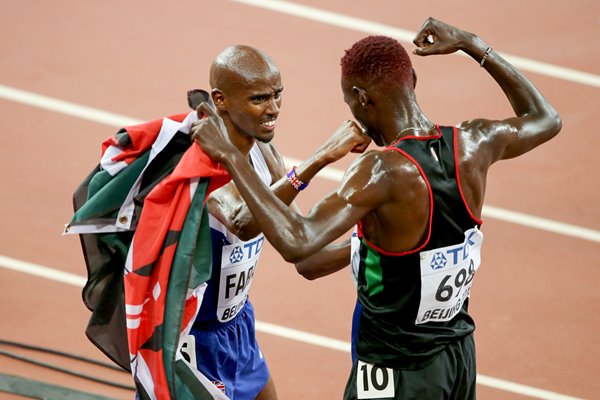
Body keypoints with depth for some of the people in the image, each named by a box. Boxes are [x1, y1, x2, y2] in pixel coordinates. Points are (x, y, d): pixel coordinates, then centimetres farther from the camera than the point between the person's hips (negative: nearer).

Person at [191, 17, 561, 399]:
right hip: (460, 355, 7)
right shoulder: (473, 146, -9)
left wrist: (230, 156, -33)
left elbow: (296, 242, -39)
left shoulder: (384, 171, -28)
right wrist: (471, 45, 12)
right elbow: (545, 120, 13)